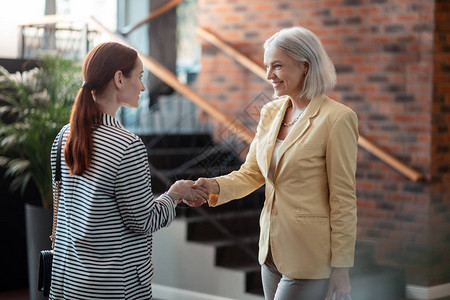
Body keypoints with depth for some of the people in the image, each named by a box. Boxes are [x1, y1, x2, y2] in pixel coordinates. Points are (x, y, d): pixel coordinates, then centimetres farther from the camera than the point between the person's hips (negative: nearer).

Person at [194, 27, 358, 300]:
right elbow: (251, 173, 10)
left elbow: (344, 198, -13)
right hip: (273, 249, 7)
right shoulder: (271, 112, 7)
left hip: (308, 260, -7)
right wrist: (216, 186, -11)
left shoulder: (337, 118, -14)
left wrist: (341, 267, -11)